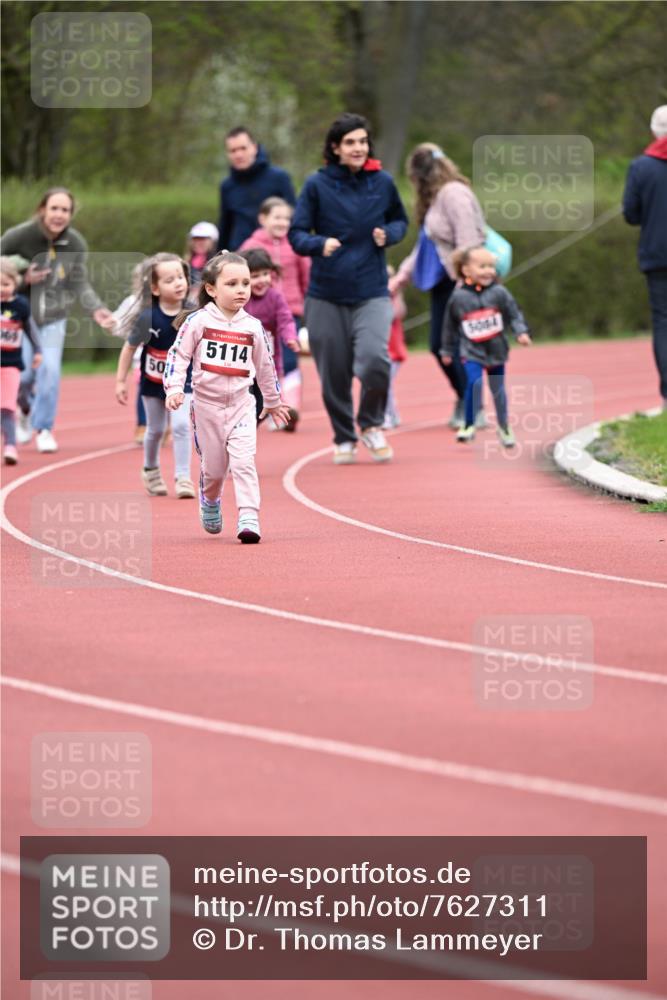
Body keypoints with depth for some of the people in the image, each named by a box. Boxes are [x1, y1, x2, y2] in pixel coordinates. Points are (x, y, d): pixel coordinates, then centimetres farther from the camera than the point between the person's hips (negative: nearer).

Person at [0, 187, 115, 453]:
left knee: (50, 369, -12)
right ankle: (25, 410, 29)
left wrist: (96, 309, -19)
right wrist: (23, 279, -24)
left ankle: (44, 428, 7)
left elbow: (79, 284, -4)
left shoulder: (76, 244, -7)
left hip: (54, 318, 2)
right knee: (23, 372, -7)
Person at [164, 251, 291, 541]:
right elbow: (178, 355, -5)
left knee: (244, 461, -14)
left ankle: (248, 518, -17)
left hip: (241, 404, 1)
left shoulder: (253, 327, 3)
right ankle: (210, 501, 40)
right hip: (206, 404, -1)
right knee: (213, 466, 8)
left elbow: (265, 365, 16)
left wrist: (273, 401, 25)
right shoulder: (198, 321, -6)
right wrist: (174, 388, -18)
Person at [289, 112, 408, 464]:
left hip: (372, 293, 0)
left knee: (374, 359, -20)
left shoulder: (382, 182, 1)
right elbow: (297, 234, -2)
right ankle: (344, 439, 29)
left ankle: (371, 424, 7)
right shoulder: (317, 184, -4)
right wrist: (320, 244, -23)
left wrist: (389, 234, -5)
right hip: (326, 295, 0)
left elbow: (400, 220, 17)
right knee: (334, 374, 5)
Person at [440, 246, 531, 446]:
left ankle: (504, 427, 29)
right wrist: (447, 351, 11)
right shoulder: (458, 297, -6)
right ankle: (469, 425, -8)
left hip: (496, 349, 2)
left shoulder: (499, 293, -5)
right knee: (474, 383, -22)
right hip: (472, 352, -2)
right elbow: (450, 326, 5)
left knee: (498, 389, 12)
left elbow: (514, 315, 1)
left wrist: (521, 332, -15)